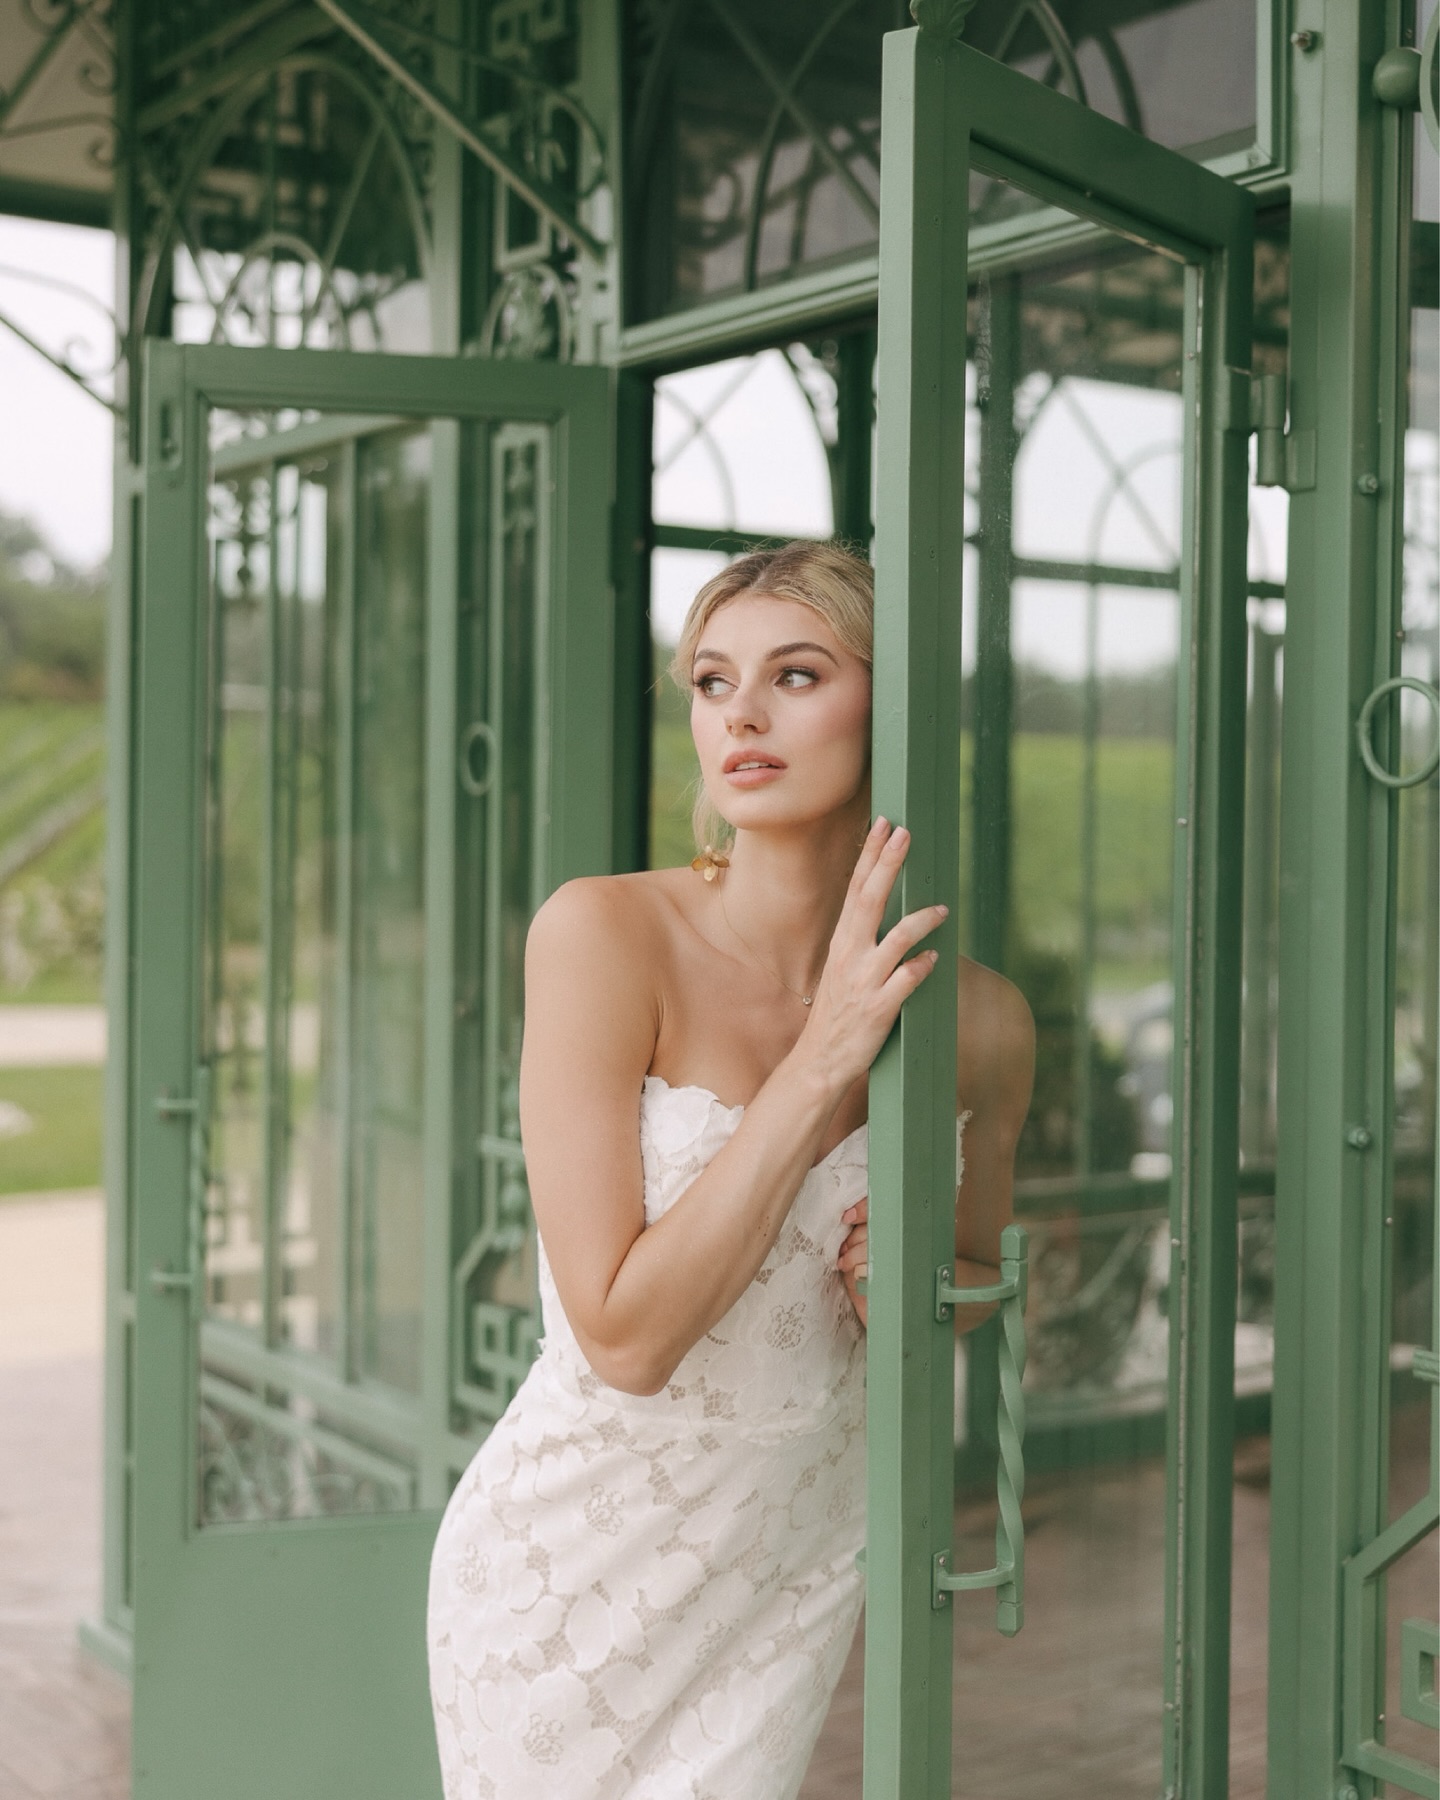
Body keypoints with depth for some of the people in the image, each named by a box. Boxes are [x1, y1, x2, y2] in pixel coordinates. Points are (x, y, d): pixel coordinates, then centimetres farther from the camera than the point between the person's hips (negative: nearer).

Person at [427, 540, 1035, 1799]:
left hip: (795, 1558, 3)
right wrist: (821, 1061, -27)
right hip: (579, 1558, -2)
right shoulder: (605, 933, -21)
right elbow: (627, 1333, -25)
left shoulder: (981, 1022, -10)